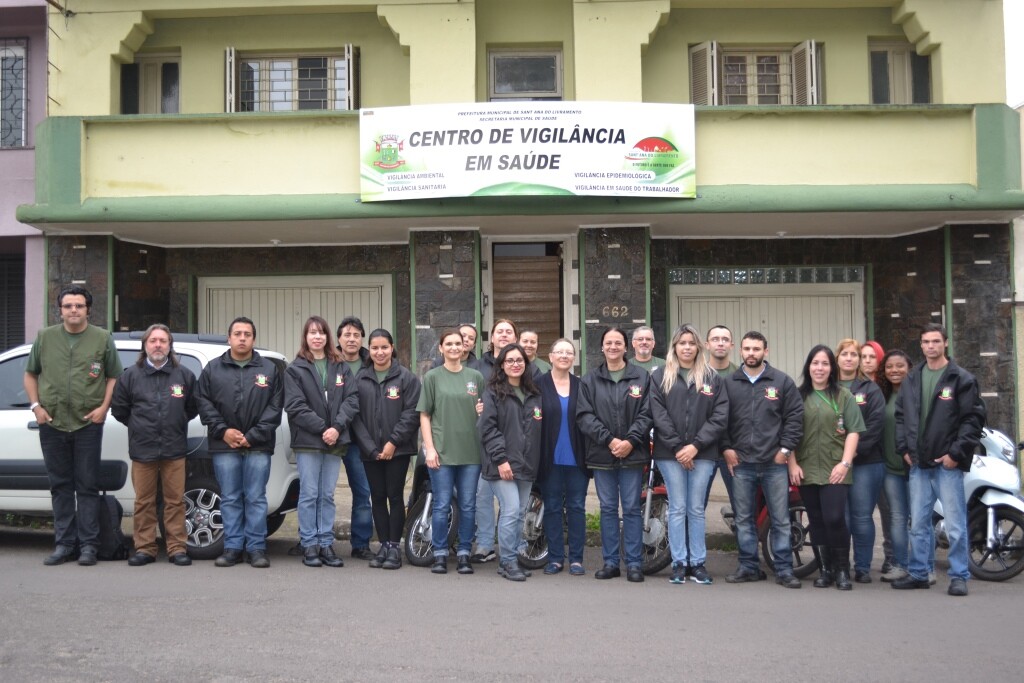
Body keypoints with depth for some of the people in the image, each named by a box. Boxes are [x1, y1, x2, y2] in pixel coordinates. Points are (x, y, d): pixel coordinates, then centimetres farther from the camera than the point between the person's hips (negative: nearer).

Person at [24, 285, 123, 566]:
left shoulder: (102, 338, 3)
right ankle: (64, 543, 16)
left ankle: (88, 545, 5)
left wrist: (103, 407, -7)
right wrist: (36, 405, 3)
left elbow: (113, 376, 4)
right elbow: (30, 374, 15)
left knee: (87, 486, 1)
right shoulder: (45, 337, 9)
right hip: (52, 423, 3)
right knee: (60, 486, 9)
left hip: (88, 424, -2)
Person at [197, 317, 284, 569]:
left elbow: (275, 407, 0)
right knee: (230, 499, 6)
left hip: (258, 446, -1)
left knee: (256, 498, 1)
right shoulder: (213, 369, 9)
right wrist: (223, 431, -7)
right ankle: (232, 547, 13)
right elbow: (204, 403, 4)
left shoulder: (269, 369, 5)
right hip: (224, 445, 1)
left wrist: (253, 436, -8)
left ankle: (256, 548, 7)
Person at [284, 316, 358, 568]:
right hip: (307, 442, -3)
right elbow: (295, 406, -7)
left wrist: (337, 427, -12)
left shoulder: (341, 367, 11)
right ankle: (309, 545, 7)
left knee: (327, 496, 7)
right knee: (309, 495, 0)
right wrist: (322, 428, -14)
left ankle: (326, 544, 13)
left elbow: (351, 400, 3)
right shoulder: (295, 370, 2)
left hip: (336, 441, 3)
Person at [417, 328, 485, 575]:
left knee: (468, 506, 5)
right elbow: (424, 415, 2)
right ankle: (440, 554, 11)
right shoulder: (432, 377, 4)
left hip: (471, 451, 2)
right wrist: (429, 448, -5)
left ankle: (464, 553, 15)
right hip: (442, 451, -2)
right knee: (441, 505, 1)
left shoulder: (476, 376, 10)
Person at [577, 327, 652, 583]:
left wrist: (630, 441, -13)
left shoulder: (642, 377, 4)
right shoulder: (590, 379, 6)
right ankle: (610, 562, 15)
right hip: (601, 454, 1)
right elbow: (584, 415, -2)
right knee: (608, 509, 8)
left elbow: (646, 414, -1)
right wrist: (609, 440, -12)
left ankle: (634, 563, 10)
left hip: (632, 454, -1)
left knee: (632, 509, 3)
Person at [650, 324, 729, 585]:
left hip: (702, 453, 1)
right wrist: (677, 447, -10)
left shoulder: (712, 378, 8)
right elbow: (658, 415, -3)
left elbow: (720, 417, 1)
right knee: (677, 509, 2)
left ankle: (698, 563, 11)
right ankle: (679, 563, 7)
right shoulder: (659, 376, 5)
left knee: (696, 509, 6)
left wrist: (696, 446, -9)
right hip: (670, 453, -1)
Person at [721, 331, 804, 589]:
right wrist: (726, 448, -1)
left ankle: (784, 570, 11)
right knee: (744, 519, 8)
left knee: (780, 519, 3)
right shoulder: (728, 383, 6)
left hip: (774, 463, -1)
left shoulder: (782, 381, 3)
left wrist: (785, 448, -5)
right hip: (741, 463, 2)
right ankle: (749, 567, 17)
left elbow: (795, 416, 0)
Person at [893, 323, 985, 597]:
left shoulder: (962, 379, -3)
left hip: (948, 463, -5)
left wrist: (956, 453, -13)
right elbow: (901, 416, 16)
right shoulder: (912, 379, 12)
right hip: (918, 464, 5)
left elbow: (974, 419, -7)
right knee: (918, 523, 11)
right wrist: (904, 449, 5)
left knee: (955, 525, -2)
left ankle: (959, 576, 8)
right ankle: (918, 573, 20)